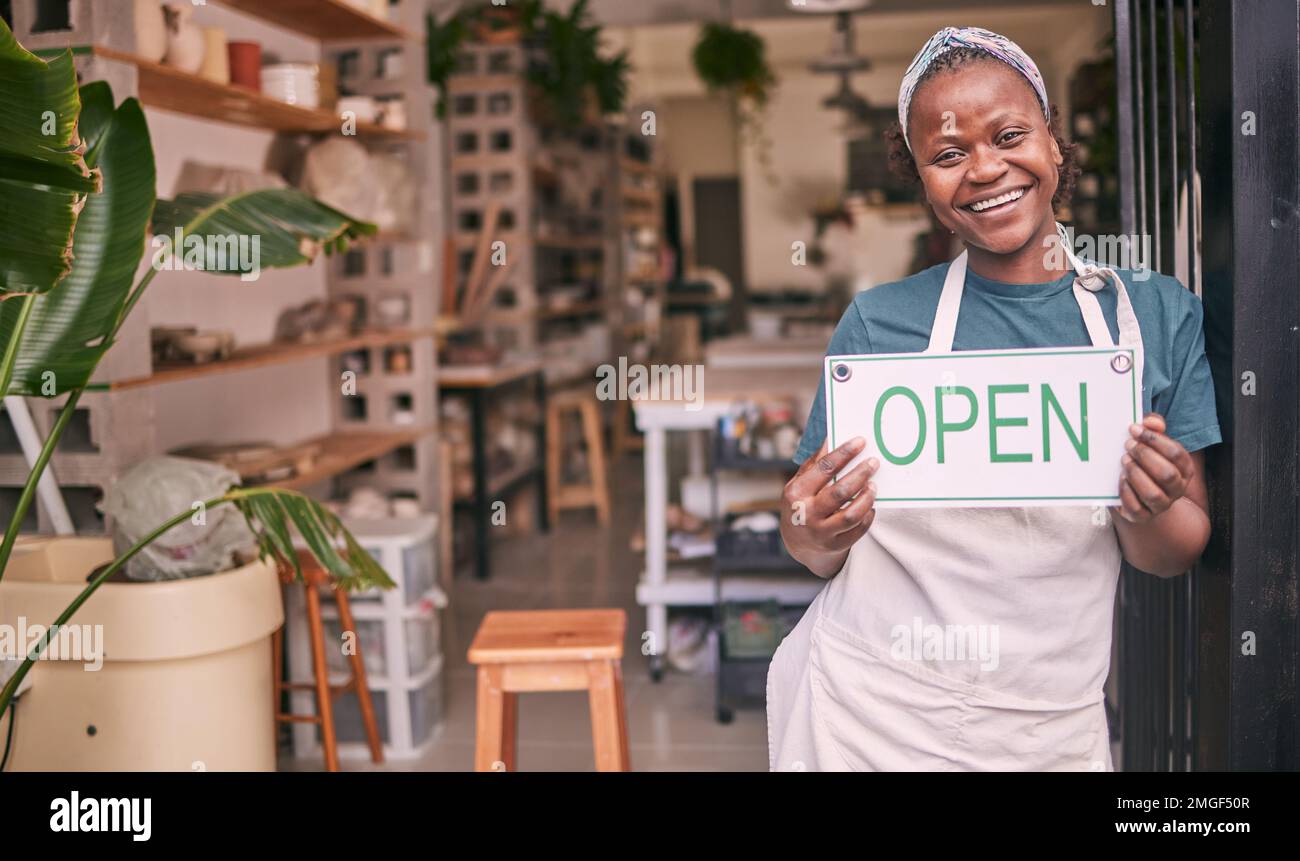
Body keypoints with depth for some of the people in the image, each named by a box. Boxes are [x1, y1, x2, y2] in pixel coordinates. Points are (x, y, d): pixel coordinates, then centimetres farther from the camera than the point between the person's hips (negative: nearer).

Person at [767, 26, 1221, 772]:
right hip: (872, 716, -1)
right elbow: (818, 555, 0)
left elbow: (1179, 555, 3)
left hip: (1051, 730, 2)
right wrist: (815, 531, -22)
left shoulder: (1159, 316, -1)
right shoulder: (879, 323, -6)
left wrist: (1146, 512, -18)